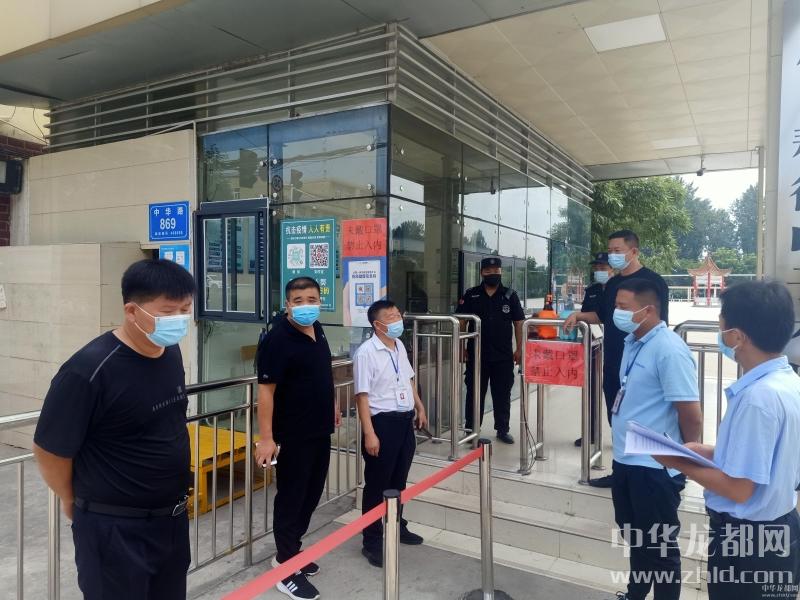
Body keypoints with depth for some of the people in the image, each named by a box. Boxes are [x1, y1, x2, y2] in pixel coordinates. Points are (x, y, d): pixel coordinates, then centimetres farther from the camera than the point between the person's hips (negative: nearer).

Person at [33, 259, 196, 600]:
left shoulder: (171, 352, -2)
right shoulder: (89, 370, -24)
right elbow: (49, 448, -14)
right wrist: (73, 501, 1)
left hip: (173, 517, 7)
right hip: (115, 528, -7)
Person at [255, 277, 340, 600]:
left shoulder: (317, 330, 4)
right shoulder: (277, 339, -20)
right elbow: (266, 390, -22)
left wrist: (331, 403, 23)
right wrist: (266, 438, -25)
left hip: (320, 431, 8)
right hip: (293, 436, -8)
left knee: (312, 494, 18)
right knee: (291, 498, 4)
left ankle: (290, 553, 36)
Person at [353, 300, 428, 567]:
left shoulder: (400, 346, 7)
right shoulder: (366, 352, -17)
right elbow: (362, 395, -19)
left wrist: (419, 408, 21)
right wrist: (369, 433, -21)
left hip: (405, 420, 8)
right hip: (382, 422, -7)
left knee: (399, 480, 21)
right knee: (377, 484, 4)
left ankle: (397, 527, 40)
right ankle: (372, 542, 18)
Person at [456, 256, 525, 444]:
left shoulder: (510, 296, 4)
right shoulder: (471, 295, 2)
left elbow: (518, 323, 5)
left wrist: (519, 349, 0)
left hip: (503, 356, 1)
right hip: (476, 355, 0)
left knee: (502, 394, 10)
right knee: (475, 393, 7)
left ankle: (502, 429, 24)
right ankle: (471, 429, 19)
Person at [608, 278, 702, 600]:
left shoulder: (669, 350, -22)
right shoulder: (632, 341, 6)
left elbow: (692, 417, -20)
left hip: (654, 467, -9)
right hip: (625, 460, 9)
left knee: (659, 545, 10)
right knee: (634, 535, 25)